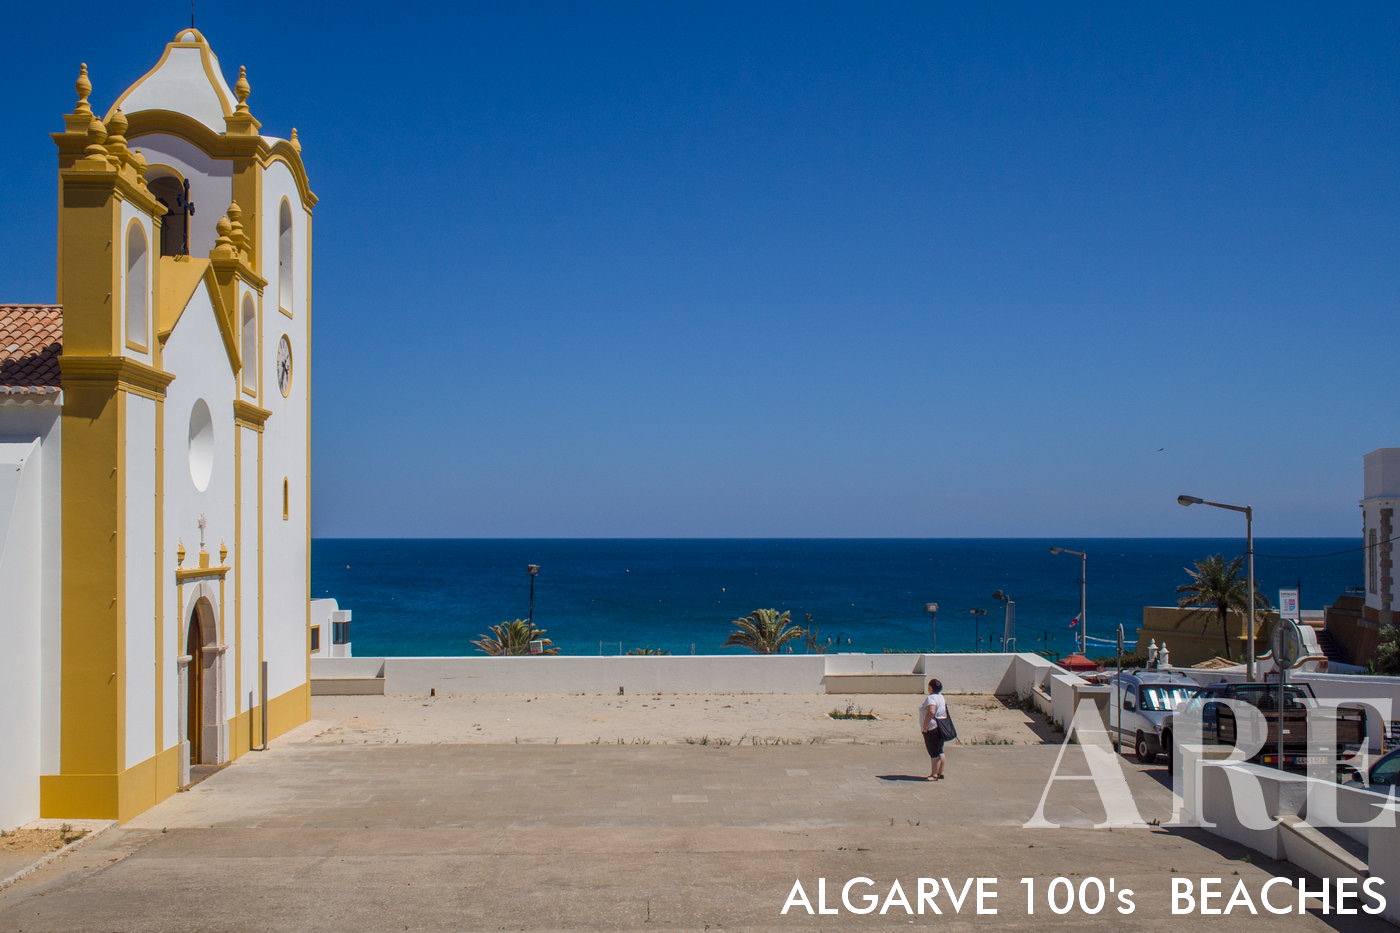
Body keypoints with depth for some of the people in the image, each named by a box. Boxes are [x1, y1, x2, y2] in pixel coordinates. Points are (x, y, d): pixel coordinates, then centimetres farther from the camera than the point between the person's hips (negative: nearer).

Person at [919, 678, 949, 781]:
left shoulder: (931, 698, -18)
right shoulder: (940, 697, 14)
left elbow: (931, 712, -31)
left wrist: (925, 727, -24)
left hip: (932, 729, -10)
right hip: (940, 729, 10)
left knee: (934, 753, -9)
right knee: (939, 752, 15)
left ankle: (934, 775, -8)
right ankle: (940, 773, 21)